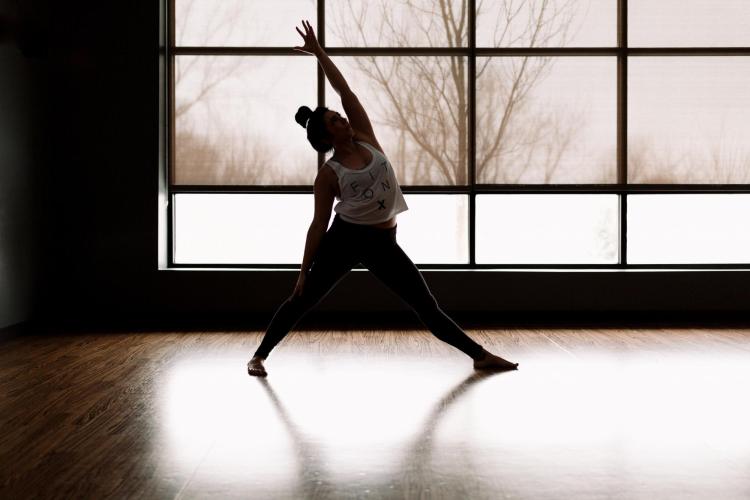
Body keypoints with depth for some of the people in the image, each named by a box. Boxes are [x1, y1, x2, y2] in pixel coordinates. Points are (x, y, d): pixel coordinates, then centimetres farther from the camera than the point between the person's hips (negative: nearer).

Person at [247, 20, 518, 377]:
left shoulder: (365, 139, 5)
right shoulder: (329, 174, -5)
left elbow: (344, 91, 2)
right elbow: (319, 224, -1)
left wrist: (319, 52, 6)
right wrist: (304, 270, -2)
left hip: (383, 243, 3)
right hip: (345, 238, -3)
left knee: (427, 306, 6)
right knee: (302, 300, 2)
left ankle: (480, 356, 9)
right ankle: (259, 355, 17)